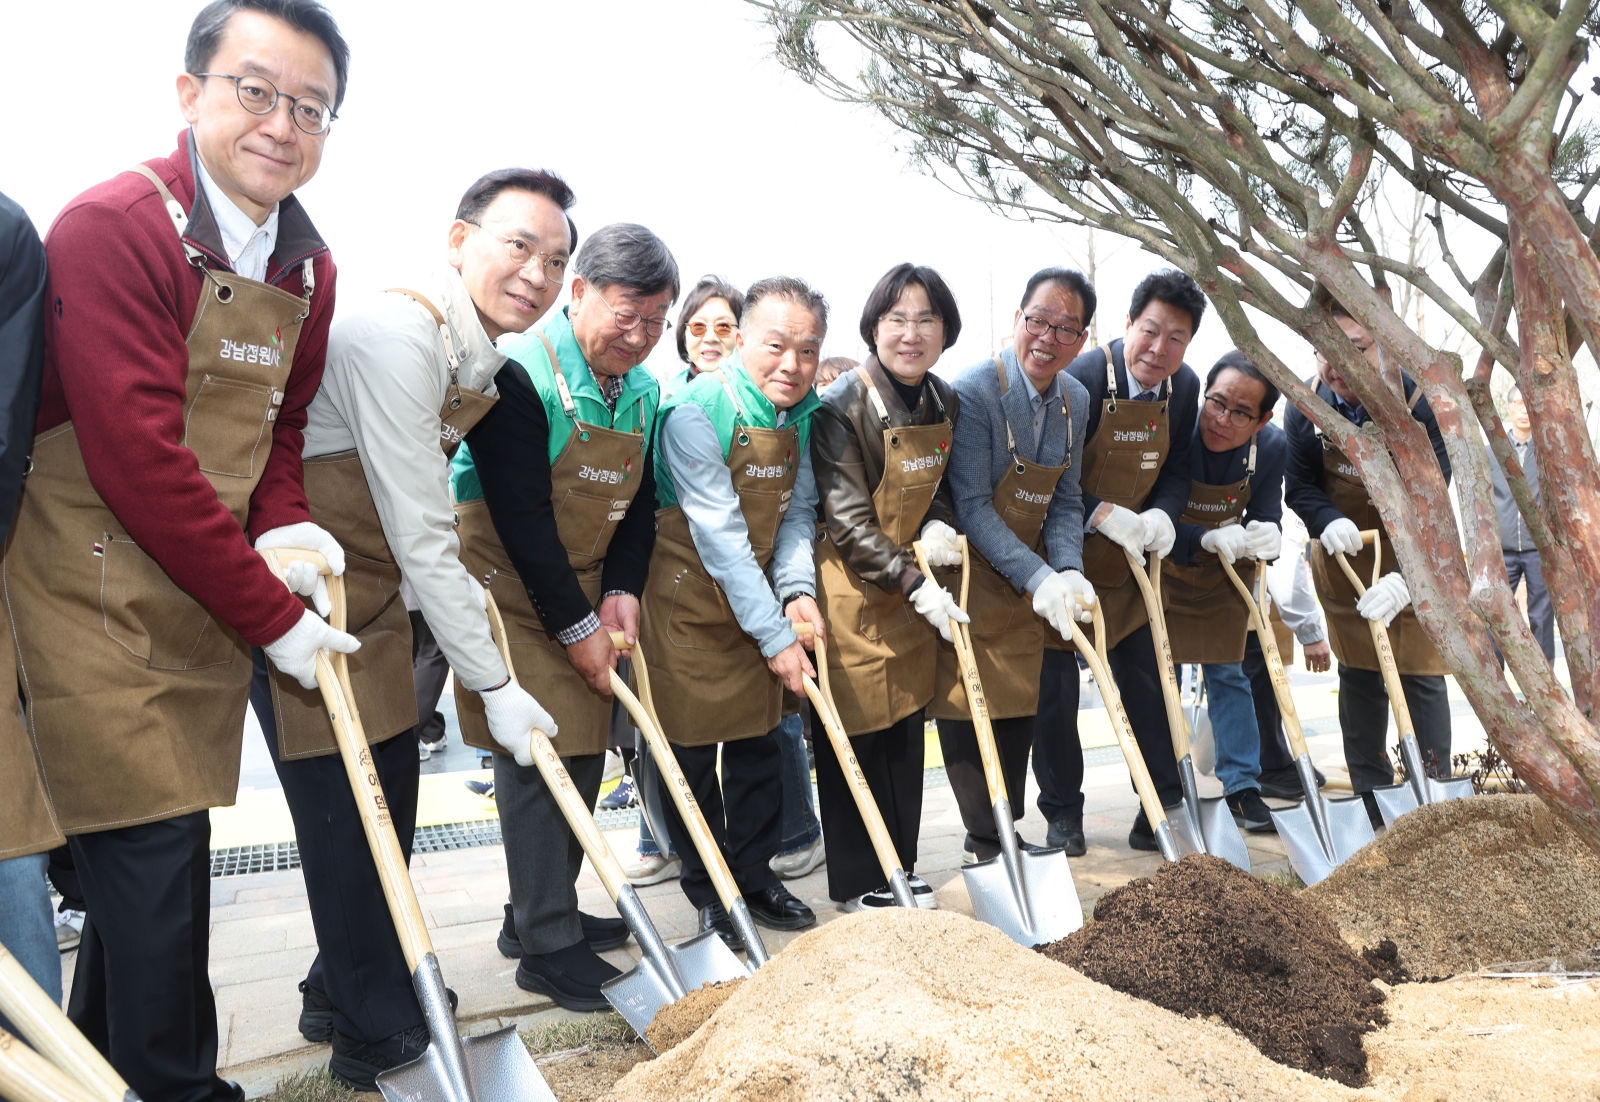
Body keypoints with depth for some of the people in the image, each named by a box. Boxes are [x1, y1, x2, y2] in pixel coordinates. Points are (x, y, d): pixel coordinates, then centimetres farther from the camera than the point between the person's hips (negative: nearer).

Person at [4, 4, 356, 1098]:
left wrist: (283, 525, -6)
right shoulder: (115, 226, -17)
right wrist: (271, 615, -18)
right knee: (153, 844, -4)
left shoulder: (308, 268, 6)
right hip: (94, 586, -7)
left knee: (145, 846, 16)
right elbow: (142, 462, -23)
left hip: (208, 590, 7)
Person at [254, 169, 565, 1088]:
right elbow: (422, 542, -26)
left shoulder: (482, 356, 4)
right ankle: (379, 1035, 14)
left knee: (389, 796, 14)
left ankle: (344, 992, 33)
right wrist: (494, 684, -21)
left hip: (373, 590, 9)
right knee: (345, 806, -2)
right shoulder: (394, 338, -26)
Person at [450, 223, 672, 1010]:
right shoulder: (521, 373, -21)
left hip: (587, 594, 8)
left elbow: (639, 503, 8)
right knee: (536, 754, -8)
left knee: (584, 752, 10)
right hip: (511, 591, -7)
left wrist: (621, 591, -9)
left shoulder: (642, 390, 3)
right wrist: (575, 626, -20)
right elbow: (521, 517, -23)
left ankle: (541, 911, 26)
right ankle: (548, 944, 3)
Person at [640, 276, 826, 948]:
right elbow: (720, 536, -26)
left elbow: (797, 511, 4)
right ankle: (707, 889, 22)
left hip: (760, 599, 6)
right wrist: (776, 637, -25)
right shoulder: (695, 413, -24)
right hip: (689, 598, -6)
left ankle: (754, 873, 29)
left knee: (759, 741, 13)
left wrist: (798, 588, -14)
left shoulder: (801, 412, -2)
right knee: (692, 748, 5)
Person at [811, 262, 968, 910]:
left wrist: (937, 524, -7)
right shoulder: (843, 406, -17)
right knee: (855, 734, 2)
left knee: (906, 728, 14)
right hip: (852, 589, -6)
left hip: (916, 585, 7)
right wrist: (915, 586, -20)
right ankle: (859, 882, 17)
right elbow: (848, 520, -19)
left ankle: (900, 866, 28)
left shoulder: (945, 402, 3)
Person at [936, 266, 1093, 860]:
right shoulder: (974, 392, -20)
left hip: (1035, 579, 7)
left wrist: (1068, 570, -13)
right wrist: (1037, 578, -28)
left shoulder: (1075, 400, 2)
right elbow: (972, 505, -23)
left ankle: (1007, 836, 28)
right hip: (971, 575, -6)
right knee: (967, 712, -2)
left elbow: (1065, 501, 5)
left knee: (1021, 710, 13)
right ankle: (988, 846, 11)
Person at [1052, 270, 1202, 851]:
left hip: (1129, 565, 6)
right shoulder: (1081, 379, -22)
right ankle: (1061, 813, 19)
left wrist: (1162, 516, -17)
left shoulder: (1185, 387, -2)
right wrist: (1105, 515, -33)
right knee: (1056, 689, 3)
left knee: (1149, 684, 10)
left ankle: (1162, 813, 24)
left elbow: (1177, 471, 4)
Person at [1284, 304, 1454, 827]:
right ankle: (1371, 800, 21)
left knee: (1422, 676, -1)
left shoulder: (1413, 402, -24)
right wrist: (1328, 521, -30)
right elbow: (1299, 485, -7)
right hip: (1344, 563, 3)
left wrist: (1406, 577, -40)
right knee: (1358, 677, 10)